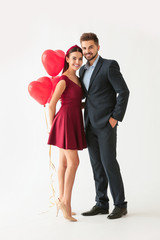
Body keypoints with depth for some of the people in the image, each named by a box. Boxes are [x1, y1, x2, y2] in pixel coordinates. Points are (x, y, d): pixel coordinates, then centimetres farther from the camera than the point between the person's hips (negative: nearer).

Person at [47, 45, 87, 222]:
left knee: (64, 163, 11)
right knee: (73, 162, -11)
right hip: (65, 122, -9)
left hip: (74, 123, 9)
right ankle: (66, 202, -3)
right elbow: (51, 106, -9)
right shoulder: (63, 80, -12)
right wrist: (52, 128, -5)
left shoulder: (77, 78, 13)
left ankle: (62, 201, 18)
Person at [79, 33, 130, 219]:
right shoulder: (83, 70, 16)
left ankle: (120, 205, 2)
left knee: (109, 163, -8)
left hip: (106, 123, -7)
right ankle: (101, 204, 16)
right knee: (97, 165, 8)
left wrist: (115, 117, -15)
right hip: (90, 125, 7)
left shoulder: (109, 66, -7)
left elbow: (123, 91, -11)